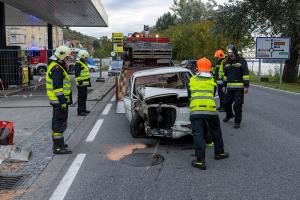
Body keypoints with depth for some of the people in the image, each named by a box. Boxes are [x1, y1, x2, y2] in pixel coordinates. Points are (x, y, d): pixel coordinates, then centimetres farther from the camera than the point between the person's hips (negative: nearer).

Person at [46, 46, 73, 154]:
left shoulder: (57, 66, 17)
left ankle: (58, 142, 33)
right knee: (60, 123, -8)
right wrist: (62, 101, -24)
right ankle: (58, 147, -4)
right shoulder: (57, 68, -17)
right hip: (59, 100, -11)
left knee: (57, 122, 20)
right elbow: (57, 87, -24)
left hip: (58, 100, 11)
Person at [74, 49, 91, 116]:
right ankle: (80, 111, -4)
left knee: (84, 97, 16)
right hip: (81, 84, -10)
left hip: (84, 84, 10)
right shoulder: (78, 64, -14)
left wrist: (88, 82, 26)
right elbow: (77, 75, -22)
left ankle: (84, 109, 26)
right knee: (81, 98, -7)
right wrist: (80, 82, -26)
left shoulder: (83, 63, 19)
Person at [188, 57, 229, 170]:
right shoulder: (212, 81, 15)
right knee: (216, 131, 20)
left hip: (195, 109, -1)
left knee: (198, 134, -1)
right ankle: (219, 153, 35)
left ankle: (200, 161, -4)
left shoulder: (192, 79, 14)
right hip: (210, 109, 1)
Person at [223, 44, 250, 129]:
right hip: (230, 88, 6)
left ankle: (237, 122, 8)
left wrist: (246, 86, -12)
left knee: (237, 105, -5)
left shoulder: (241, 61, -5)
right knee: (227, 103, 13)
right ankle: (229, 115, 41)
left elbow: (246, 74, -8)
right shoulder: (227, 62, 14)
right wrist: (224, 85, 20)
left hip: (239, 88, -6)